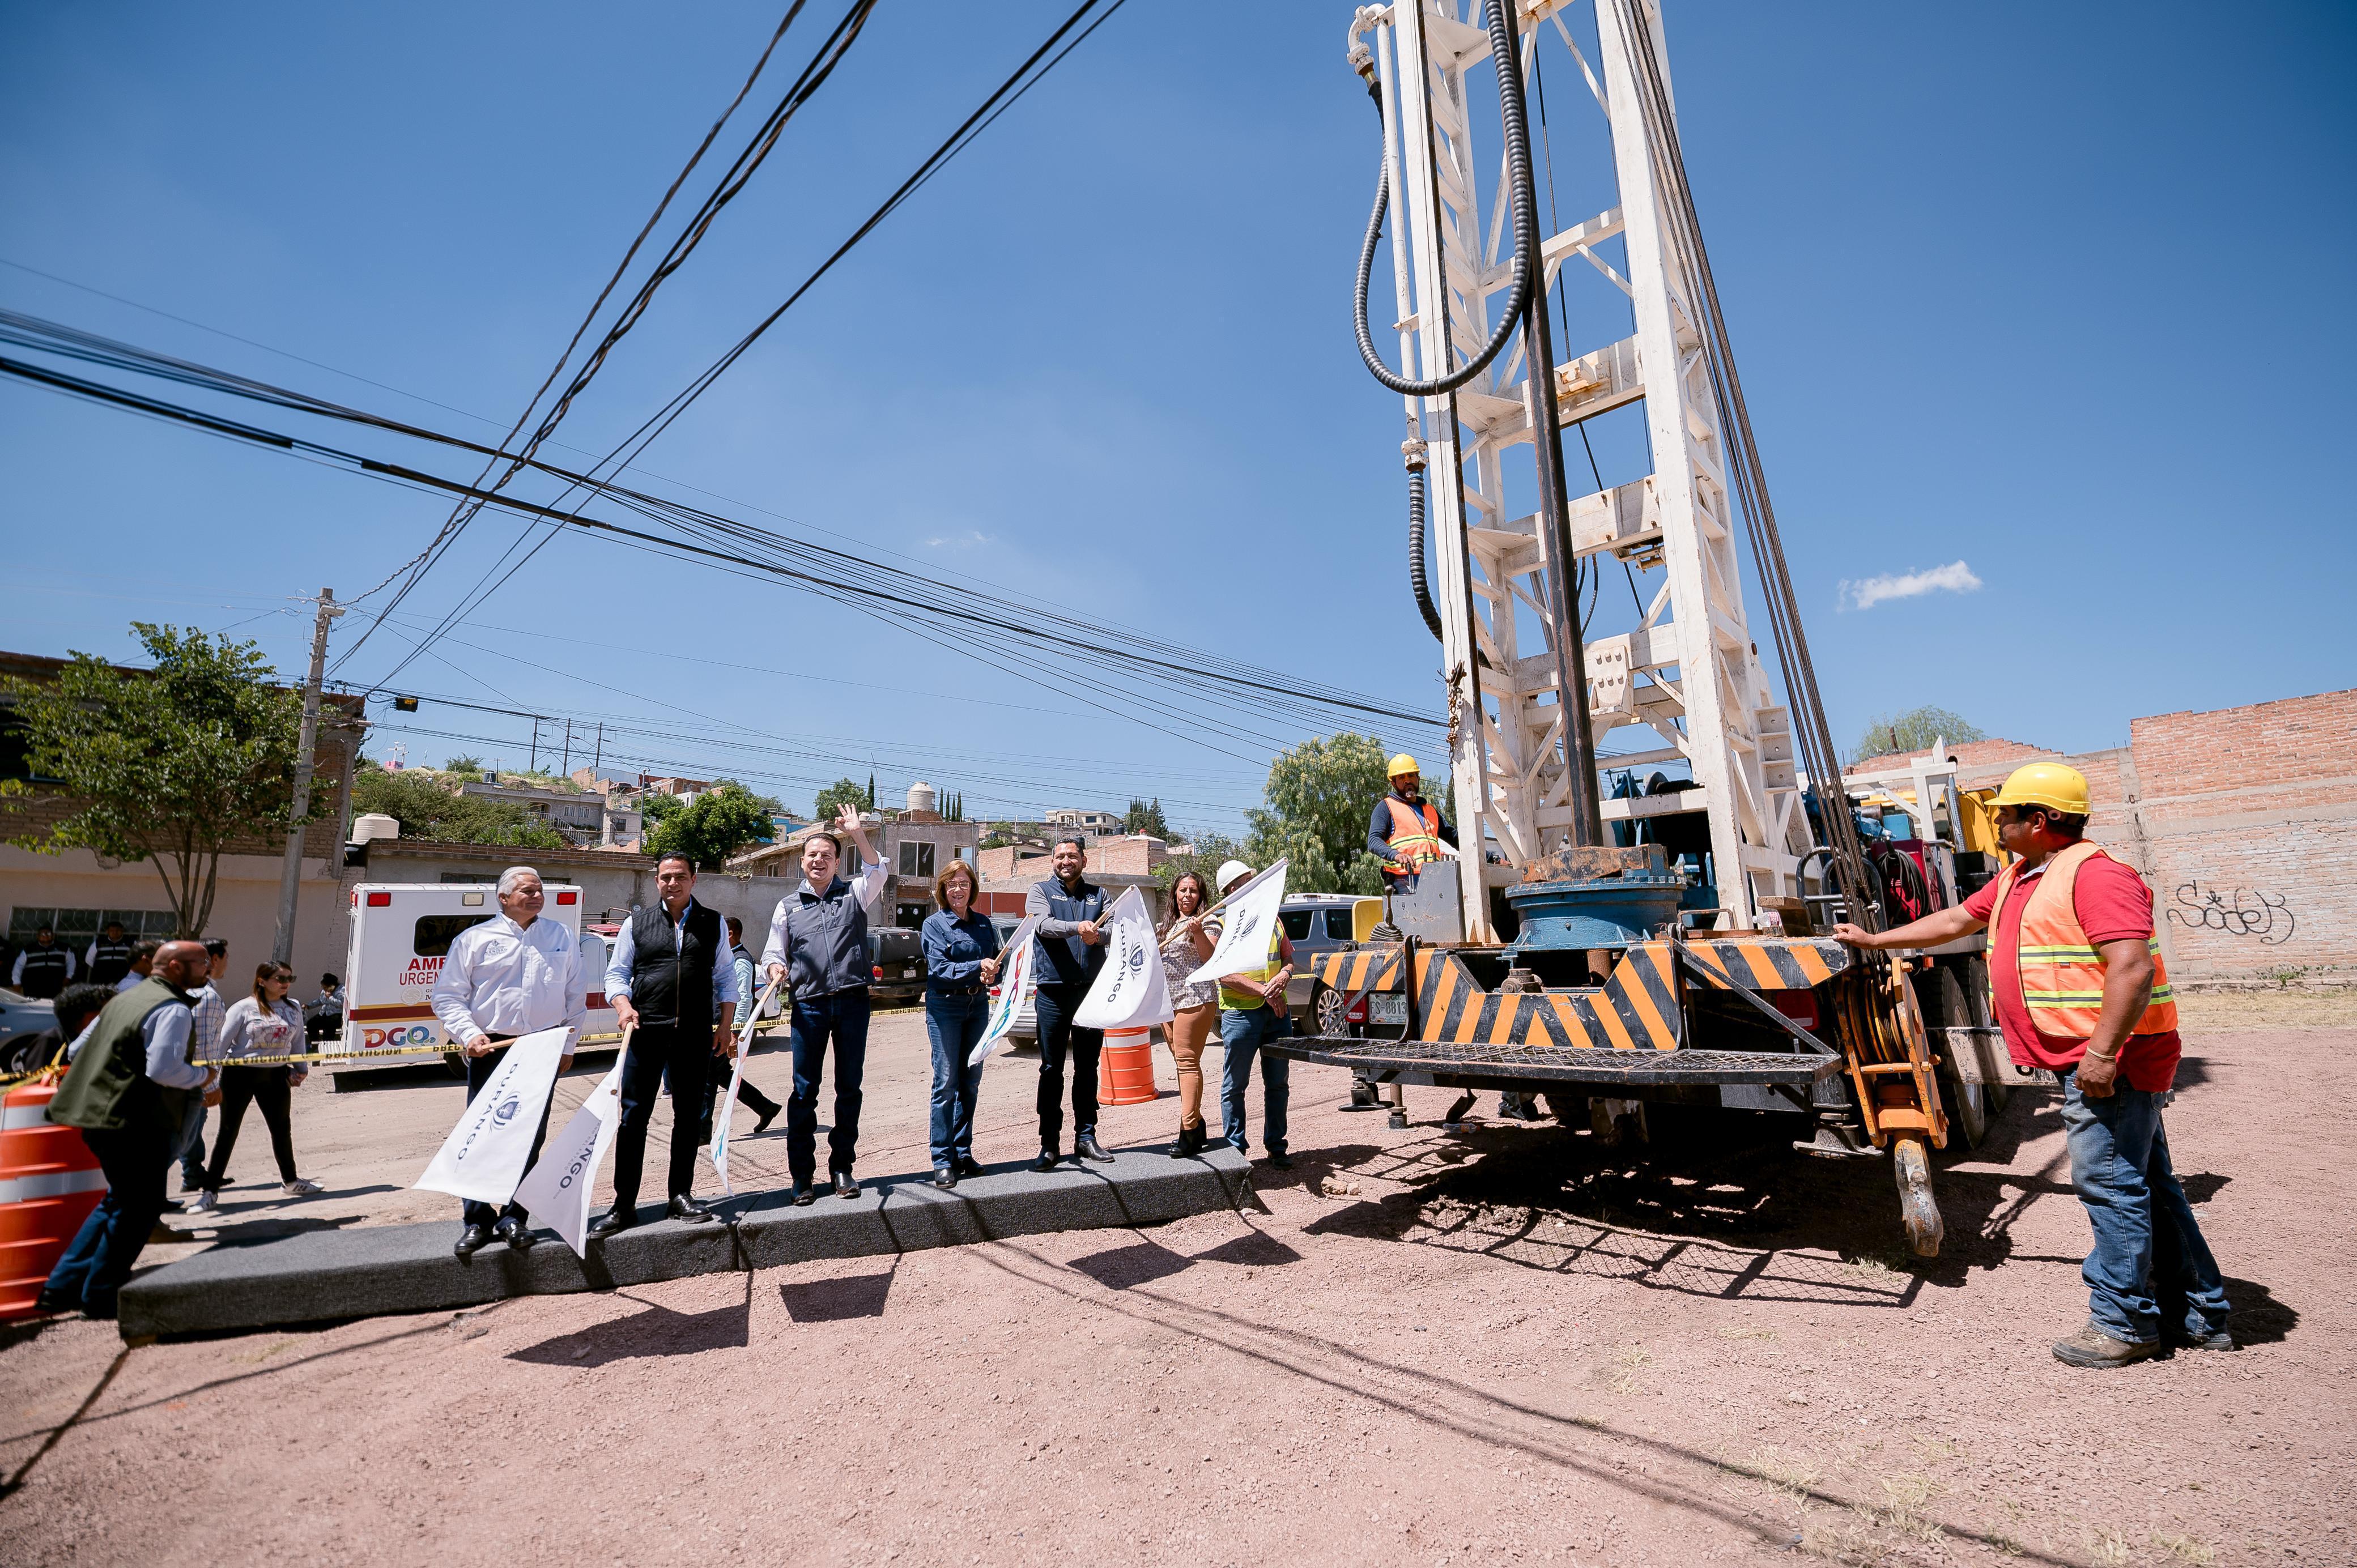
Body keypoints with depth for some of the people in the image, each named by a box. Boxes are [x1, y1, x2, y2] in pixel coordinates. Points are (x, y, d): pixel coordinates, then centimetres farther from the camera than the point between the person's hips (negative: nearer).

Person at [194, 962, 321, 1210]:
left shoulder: (293, 1010, 4)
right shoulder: (244, 1008, -11)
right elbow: (222, 1041, -11)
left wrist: (301, 1068, 15)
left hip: (275, 1075, 5)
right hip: (240, 1074, -4)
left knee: (282, 1128, 14)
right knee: (228, 1131, 0)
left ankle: (290, 1180, 29)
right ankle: (210, 1191, 11)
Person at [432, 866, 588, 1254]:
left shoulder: (562, 937, 10)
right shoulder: (475, 939, 3)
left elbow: (576, 996, 14)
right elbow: (447, 996, 2)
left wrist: (568, 1045, 10)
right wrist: (469, 1034, -12)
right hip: (490, 1049, -2)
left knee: (530, 1138, 6)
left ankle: (514, 1218, 18)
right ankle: (478, 1222, 13)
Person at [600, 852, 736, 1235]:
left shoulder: (713, 923, 9)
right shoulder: (637, 922, 7)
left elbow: (725, 977, 11)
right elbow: (616, 973, 9)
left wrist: (725, 1026, 5)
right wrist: (624, 1007, -10)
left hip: (695, 1033, 1)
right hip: (645, 1031, -1)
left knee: (688, 1115, 8)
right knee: (633, 1116, 0)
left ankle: (682, 1196, 21)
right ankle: (624, 1206, 10)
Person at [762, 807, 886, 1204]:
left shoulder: (854, 894, 9)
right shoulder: (789, 906, 13)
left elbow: (877, 873, -10)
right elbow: (773, 951, 14)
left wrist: (858, 833, -17)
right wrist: (776, 967, -8)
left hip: (852, 1002, 0)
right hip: (809, 1005, 1)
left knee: (849, 1087, 6)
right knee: (805, 1091, 2)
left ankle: (842, 1167, 18)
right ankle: (802, 1174, 11)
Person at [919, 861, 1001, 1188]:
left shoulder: (984, 923, 9)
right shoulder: (934, 924, -4)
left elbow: (995, 962, 12)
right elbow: (939, 969, -14)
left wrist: (991, 975, -10)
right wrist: (976, 967, -24)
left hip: (978, 1005, 5)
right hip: (945, 1005, -5)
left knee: (971, 1081, 9)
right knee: (946, 1083, -4)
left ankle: (963, 1152, 21)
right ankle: (943, 1161, 3)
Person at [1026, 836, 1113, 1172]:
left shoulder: (1098, 894, 13)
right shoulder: (1041, 892, 6)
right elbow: (1044, 924, -15)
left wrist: (1097, 934, -24)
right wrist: (1078, 927, -33)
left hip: (1091, 991, 3)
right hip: (1053, 992, -2)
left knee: (1087, 1067, 10)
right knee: (1052, 1069, 3)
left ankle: (1086, 1137, 20)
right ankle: (1049, 1144, 10)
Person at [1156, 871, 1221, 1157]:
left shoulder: (1208, 921, -4)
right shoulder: (1169, 924, 19)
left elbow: (1211, 958, -15)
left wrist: (1198, 933, -28)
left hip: (1196, 999, -8)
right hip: (1171, 1001, 8)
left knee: (1187, 1061, -12)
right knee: (1183, 1062, 11)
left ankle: (1189, 1131, -12)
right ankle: (1196, 1126, 19)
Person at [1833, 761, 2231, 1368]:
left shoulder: (2094, 874, -17)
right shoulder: (2017, 880, 14)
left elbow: (2132, 968, -25)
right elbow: (1954, 921, 24)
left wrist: (2102, 1054, -26)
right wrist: (1873, 940, 25)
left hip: (2111, 1061, -10)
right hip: (2087, 1060, 10)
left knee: (2110, 1184, -2)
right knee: (2147, 1183, 16)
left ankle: (2123, 1323, 10)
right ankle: (2200, 1317, 27)